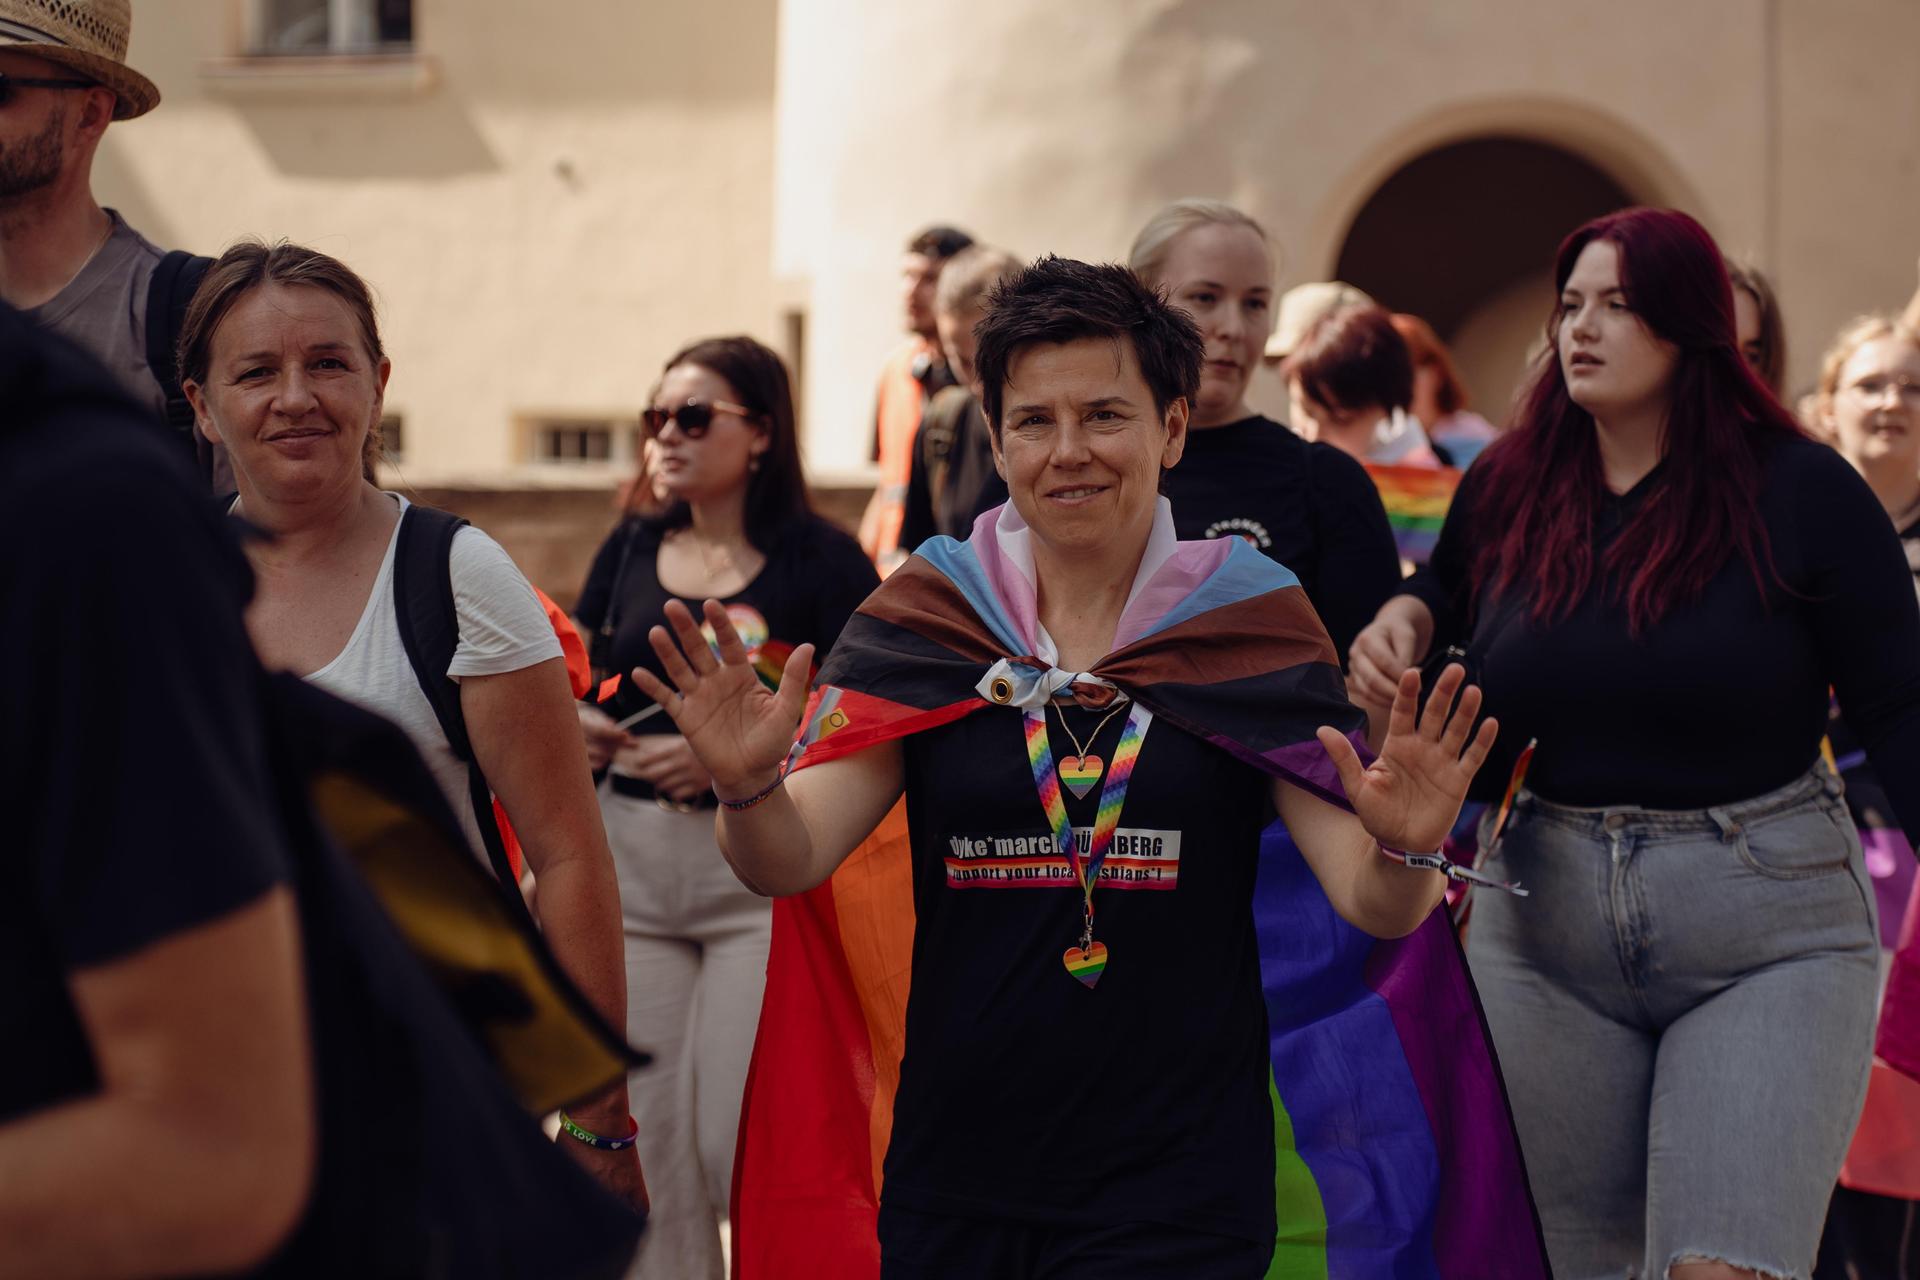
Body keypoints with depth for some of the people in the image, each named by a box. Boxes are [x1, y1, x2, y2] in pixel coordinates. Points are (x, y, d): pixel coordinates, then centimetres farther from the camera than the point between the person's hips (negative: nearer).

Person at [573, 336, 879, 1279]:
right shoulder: (629, 552, 12)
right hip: (630, 864, 5)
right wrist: (575, 725, -3)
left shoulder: (820, 561, -4)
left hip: (762, 873, -5)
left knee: (744, 1140, -8)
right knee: (642, 1136, 6)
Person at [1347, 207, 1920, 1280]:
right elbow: (1449, 594, 25)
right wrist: (1405, 617, 3)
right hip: (1545, 923, 4)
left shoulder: (1802, 493, -7)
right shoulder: (1507, 489, 5)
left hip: (1770, 933, -4)